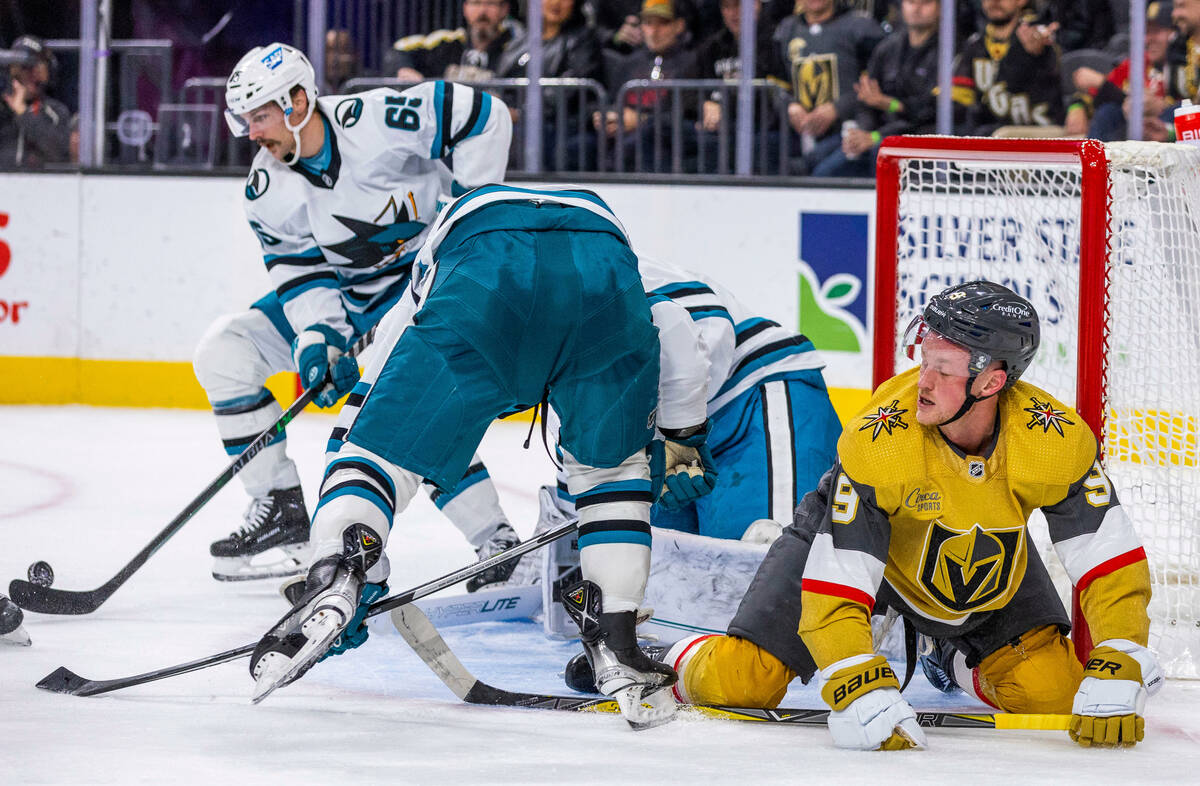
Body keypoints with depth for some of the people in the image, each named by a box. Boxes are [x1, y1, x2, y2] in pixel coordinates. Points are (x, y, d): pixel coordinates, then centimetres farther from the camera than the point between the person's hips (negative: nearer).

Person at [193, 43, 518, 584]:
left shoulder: (374, 123, -26)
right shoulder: (267, 189, -8)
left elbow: (484, 116, -21)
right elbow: (298, 269, -5)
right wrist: (319, 336, -23)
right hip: (338, 291, 7)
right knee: (223, 352, -4)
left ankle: (494, 540, -22)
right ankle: (281, 513, 1)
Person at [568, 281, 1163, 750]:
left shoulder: (1055, 440, -32)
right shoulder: (878, 443, -38)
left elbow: (1113, 565, -26)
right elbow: (836, 587, -38)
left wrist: (1115, 676, -38)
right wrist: (862, 693, -51)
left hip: (988, 568, 3)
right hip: (859, 536, -3)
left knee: (1051, 690, -13)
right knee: (735, 682, -15)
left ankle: (970, 663, 21)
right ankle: (675, 667, 21)